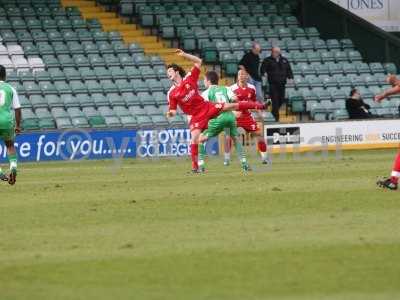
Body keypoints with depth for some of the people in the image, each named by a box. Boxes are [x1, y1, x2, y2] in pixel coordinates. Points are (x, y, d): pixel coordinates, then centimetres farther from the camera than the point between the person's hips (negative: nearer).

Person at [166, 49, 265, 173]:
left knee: (231, 106, 2)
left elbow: (198, 61, 2)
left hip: (207, 107, 1)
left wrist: (184, 55, -8)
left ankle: (258, 105, 18)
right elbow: (173, 111, -2)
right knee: (194, 138, -14)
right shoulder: (171, 93, -5)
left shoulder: (189, 78, -3)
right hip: (196, 116, -1)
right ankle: (194, 166, -6)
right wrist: (170, 113, -26)